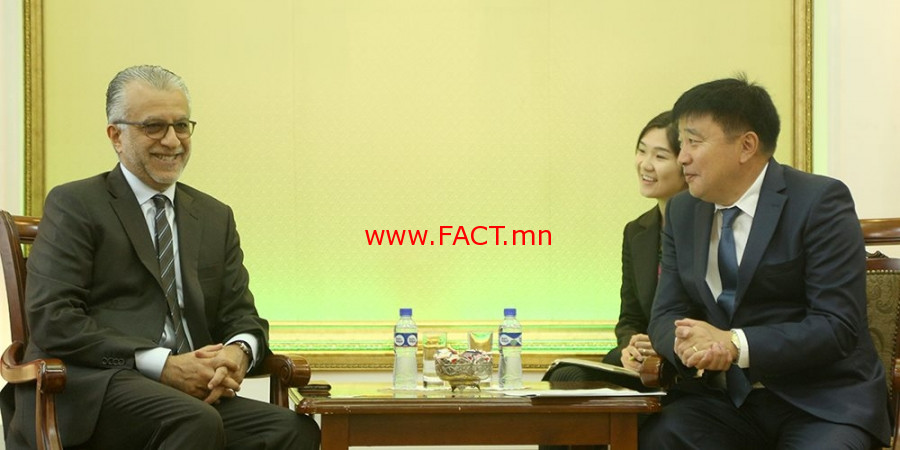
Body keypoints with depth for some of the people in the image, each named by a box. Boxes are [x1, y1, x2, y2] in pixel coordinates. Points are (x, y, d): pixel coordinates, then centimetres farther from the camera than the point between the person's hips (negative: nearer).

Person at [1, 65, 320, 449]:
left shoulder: (216, 217, 21)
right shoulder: (74, 205, 4)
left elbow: (240, 315, 16)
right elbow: (52, 318, -8)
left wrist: (238, 352, -10)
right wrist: (163, 365, -16)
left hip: (195, 393, 5)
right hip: (91, 391, -5)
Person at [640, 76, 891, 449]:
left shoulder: (820, 201, -9)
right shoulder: (682, 211, 9)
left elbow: (838, 325, -15)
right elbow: (666, 315, 7)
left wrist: (735, 344, -25)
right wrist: (689, 344, -17)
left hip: (820, 404, -3)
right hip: (722, 400, 4)